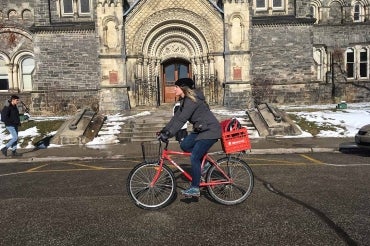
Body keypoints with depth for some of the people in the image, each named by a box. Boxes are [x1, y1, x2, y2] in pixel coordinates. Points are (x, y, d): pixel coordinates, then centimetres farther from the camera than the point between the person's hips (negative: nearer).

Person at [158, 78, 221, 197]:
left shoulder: (192, 100, -22)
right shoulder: (184, 100, 9)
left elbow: (181, 120, -28)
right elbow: (176, 117, 8)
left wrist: (168, 134, -29)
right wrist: (164, 130, 2)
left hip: (210, 130, -10)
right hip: (201, 129, 10)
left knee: (194, 158, -11)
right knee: (184, 145, 3)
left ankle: (195, 189, 1)